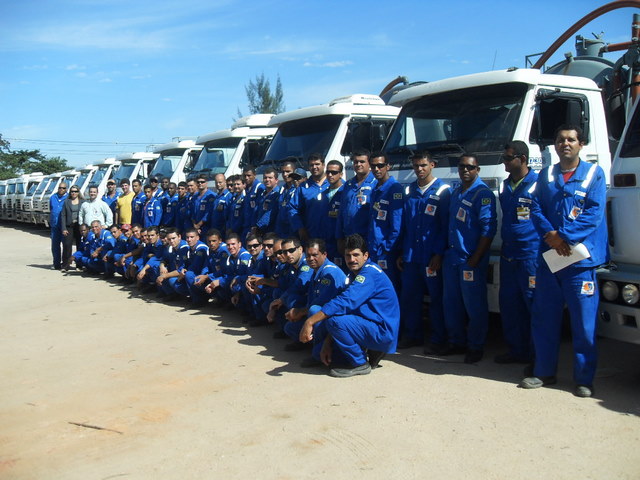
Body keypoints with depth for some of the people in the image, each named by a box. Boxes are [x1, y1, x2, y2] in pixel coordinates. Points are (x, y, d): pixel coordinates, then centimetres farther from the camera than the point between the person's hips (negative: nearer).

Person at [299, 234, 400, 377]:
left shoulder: (370, 272, -19)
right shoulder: (354, 274, 12)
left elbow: (344, 302, -31)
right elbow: (344, 304, 9)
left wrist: (310, 322, -32)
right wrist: (327, 342, -1)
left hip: (383, 332, -10)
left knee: (334, 320, -29)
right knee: (320, 352, 6)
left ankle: (361, 364, -12)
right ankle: (370, 352, 10)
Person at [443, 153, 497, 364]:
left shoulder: (483, 194, -10)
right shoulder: (455, 193, 15)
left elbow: (488, 229, -15)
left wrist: (475, 259, -18)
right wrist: (445, 251, 15)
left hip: (471, 259, -8)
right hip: (452, 257, 8)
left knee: (474, 306, 0)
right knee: (451, 303, 13)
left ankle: (476, 347, 12)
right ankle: (457, 342, 26)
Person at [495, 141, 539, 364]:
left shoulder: (538, 184, -9)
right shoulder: (505, 185, 14)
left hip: (530, 255, -8)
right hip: (508, 254, 8)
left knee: (534, 304, -1)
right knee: (508, 304, 11)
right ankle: (517, 350, 23)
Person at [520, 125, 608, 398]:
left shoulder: (594, 174, 3)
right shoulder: (546, 175, 14)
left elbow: (594, 212, -8)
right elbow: (537, 210, 6)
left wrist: (563, 236, -16)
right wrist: (551, 235, -12)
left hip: (580, 258, -4)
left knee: (584, 321, -1)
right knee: (543, 318, 9)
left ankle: (584, 379, 10)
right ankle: (544, 372, 21)